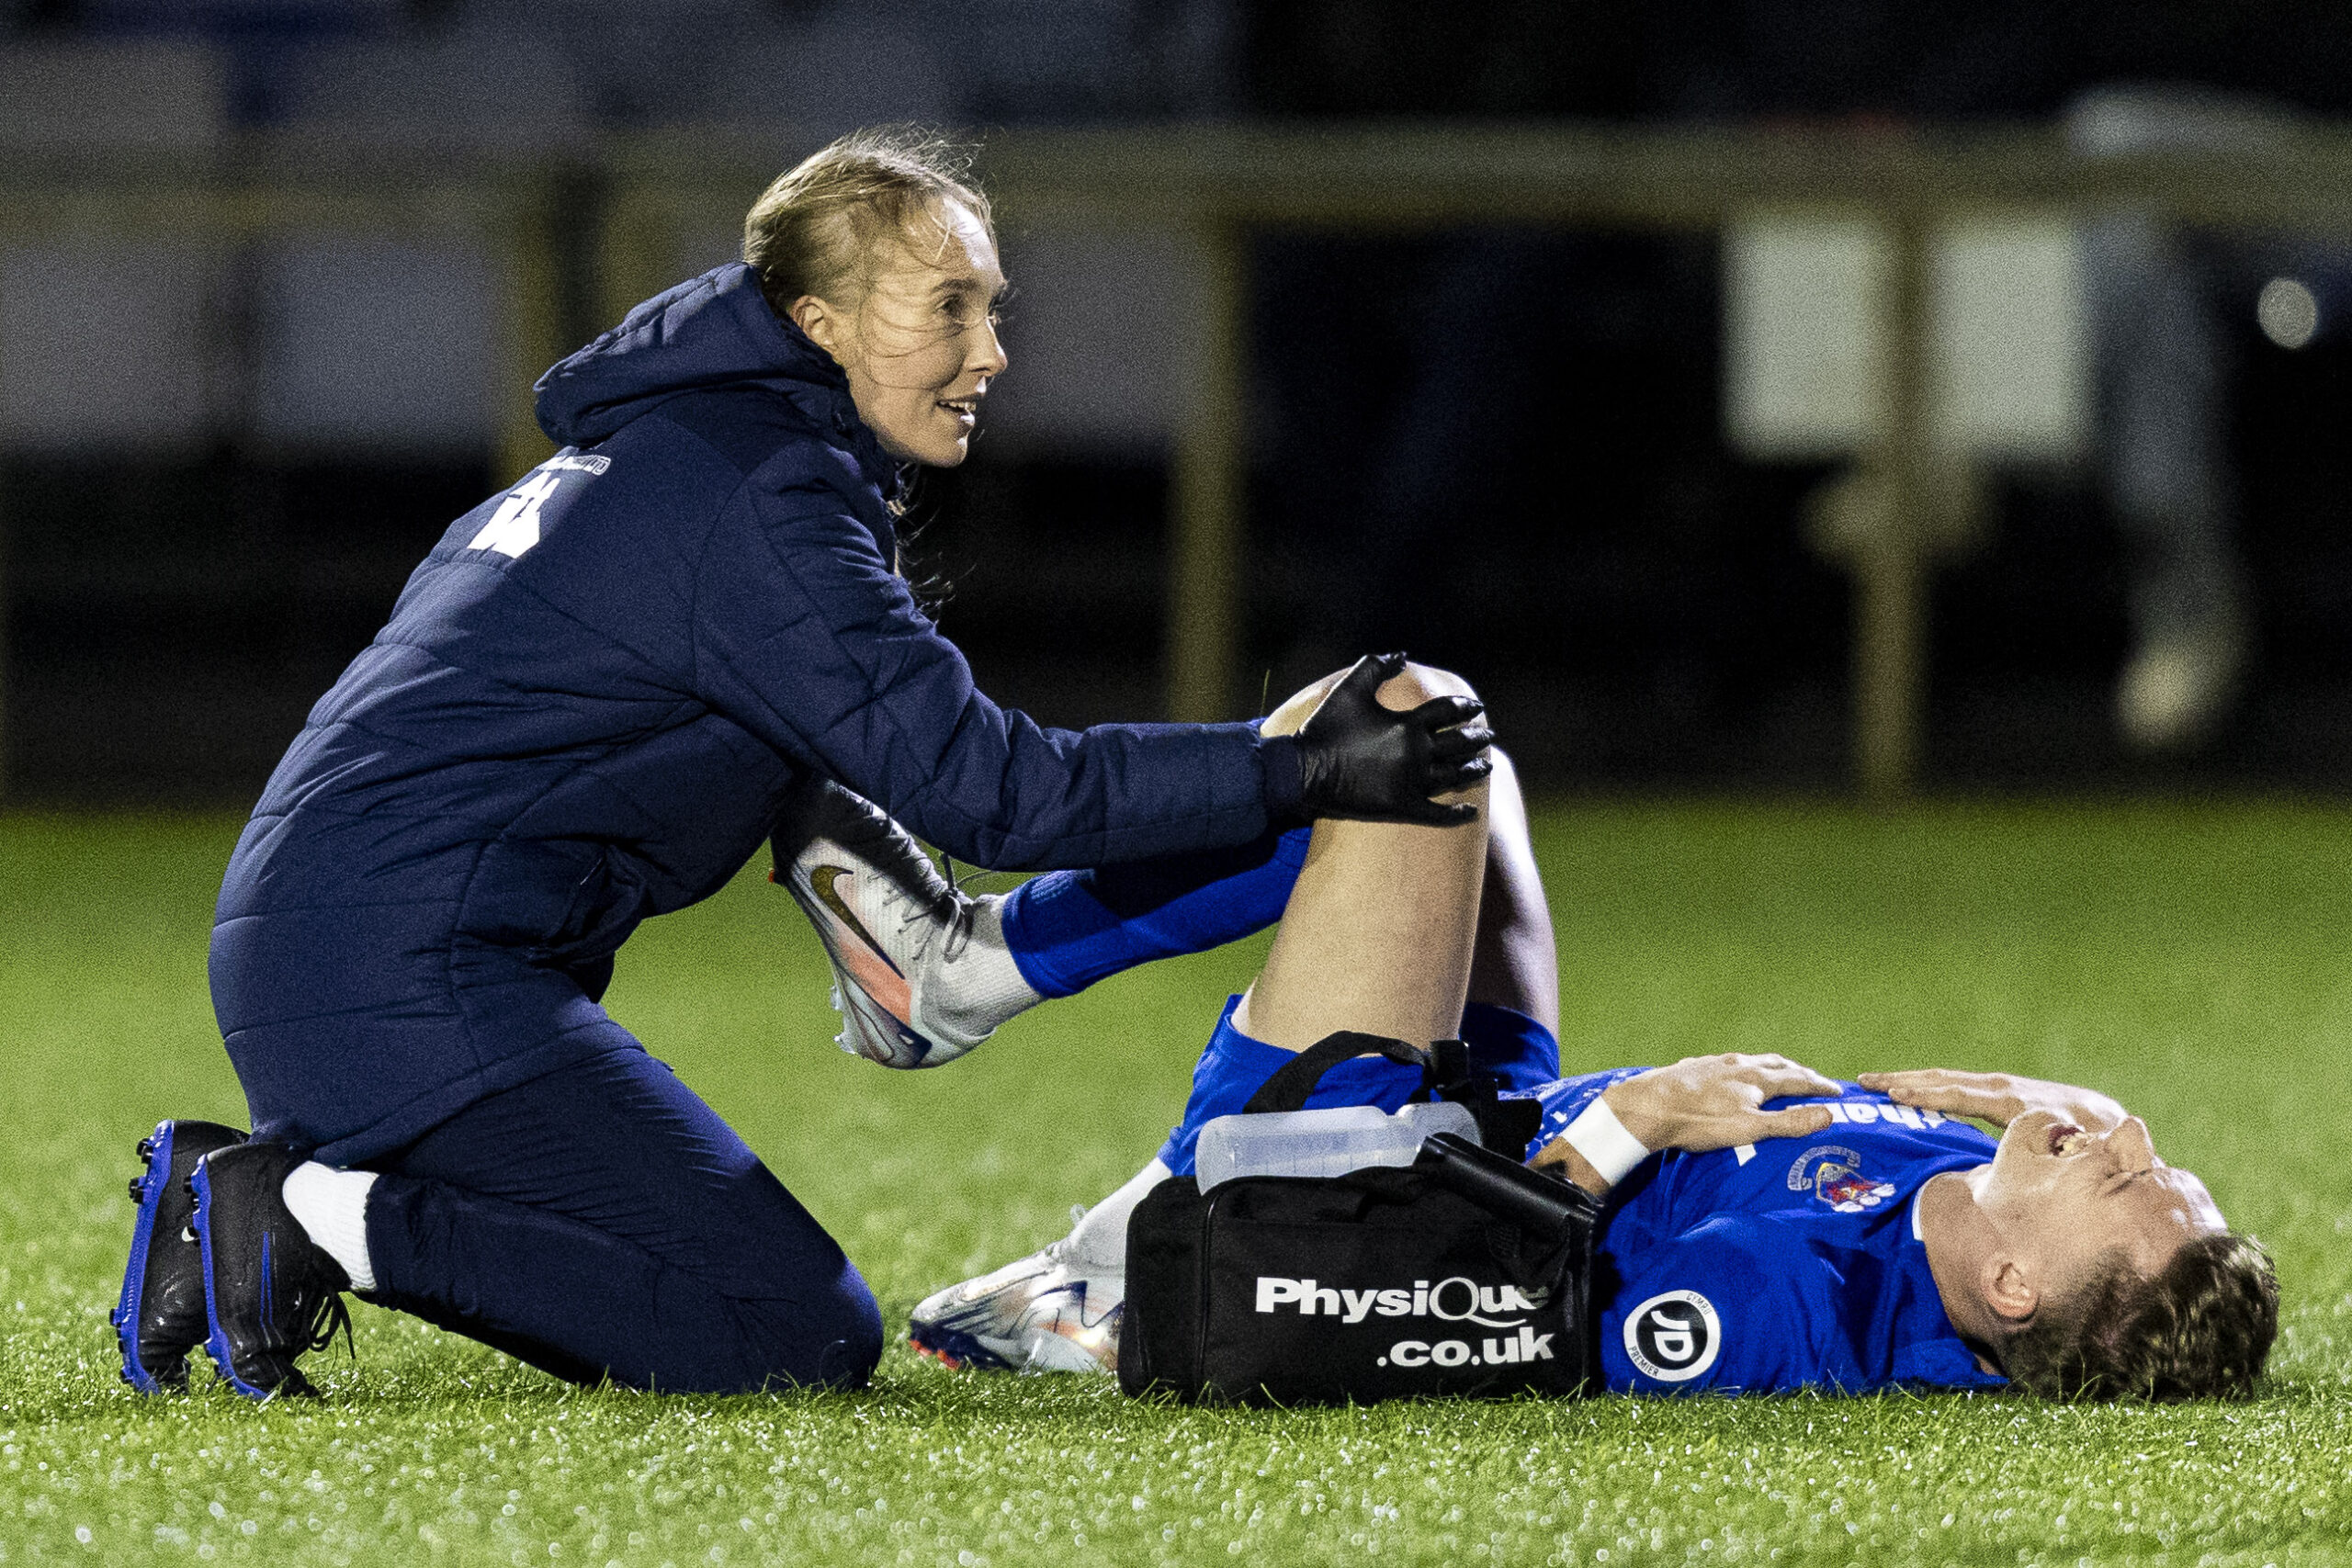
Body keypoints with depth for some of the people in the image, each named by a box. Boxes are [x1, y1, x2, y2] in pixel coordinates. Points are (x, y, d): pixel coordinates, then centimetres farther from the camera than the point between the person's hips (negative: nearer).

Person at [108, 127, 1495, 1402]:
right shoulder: (758, 499, -12)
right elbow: (988, 786, -17)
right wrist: (1305, 777, -18)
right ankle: (334, 1219, -16)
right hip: (421, 972, -11)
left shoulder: (690, 448, 21)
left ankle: (253, 1192, 8)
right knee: (803, 1334, -15)